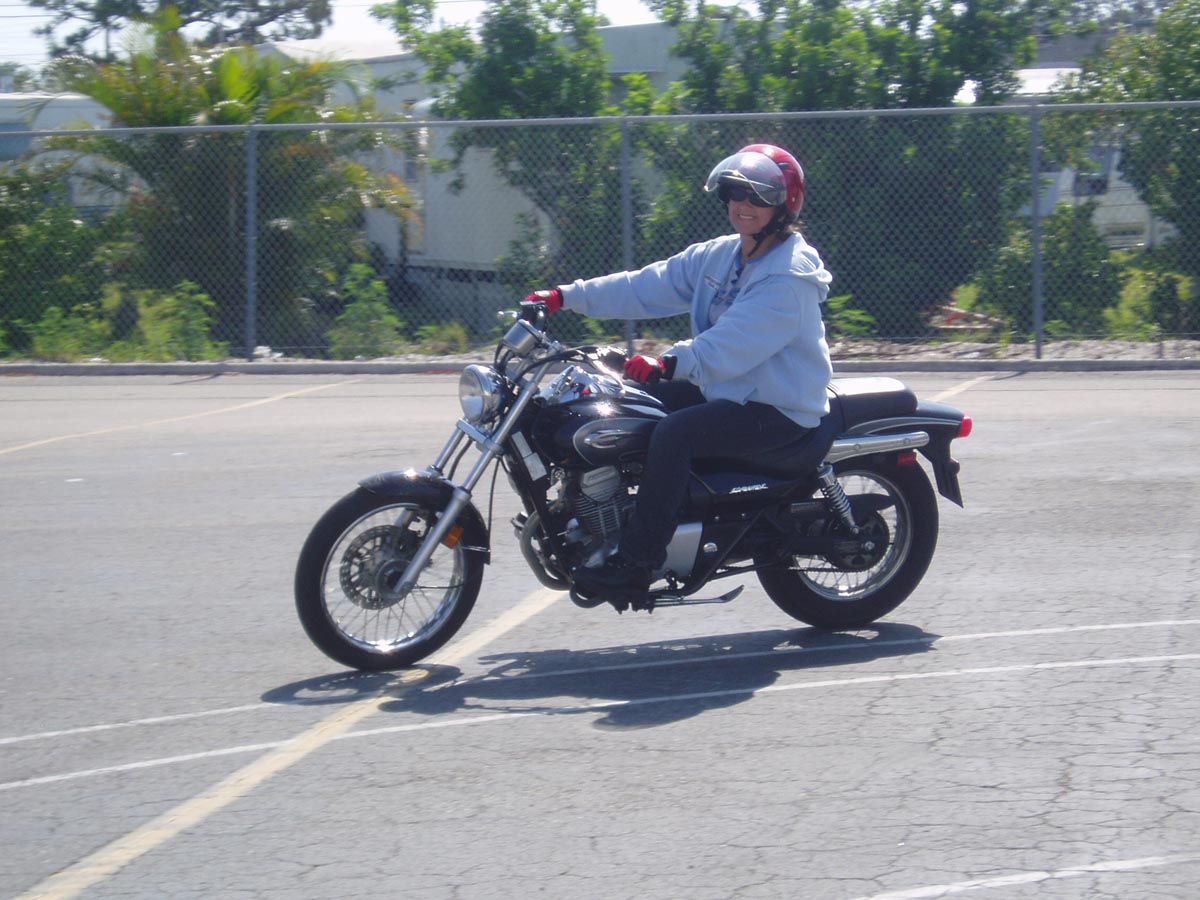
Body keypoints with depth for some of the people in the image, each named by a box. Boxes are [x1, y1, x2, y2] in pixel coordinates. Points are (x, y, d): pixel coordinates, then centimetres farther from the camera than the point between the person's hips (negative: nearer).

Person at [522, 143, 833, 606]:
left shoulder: (789, 276, -19)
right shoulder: (720, 256, 9)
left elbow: (732, 345, -31)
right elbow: (650, 285, 6)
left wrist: (669, 364, -44)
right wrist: (565, 297, 0)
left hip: (779, 407, -10)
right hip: (724, 390, 10)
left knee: (675, 432, -30)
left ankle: (635, 564, -27)